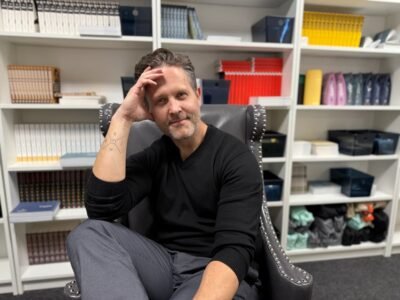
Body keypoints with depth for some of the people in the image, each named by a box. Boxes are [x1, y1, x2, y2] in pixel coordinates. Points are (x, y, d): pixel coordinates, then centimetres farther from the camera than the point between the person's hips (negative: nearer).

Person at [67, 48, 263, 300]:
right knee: (87, 234, -21)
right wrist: (123, 118, -12)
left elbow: (234, 249, -20)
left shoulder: (235, 157, -9)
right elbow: (101, 209, -12)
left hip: (219, 275, -5)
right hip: (164, 264, 6)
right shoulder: (154, 155, 5)